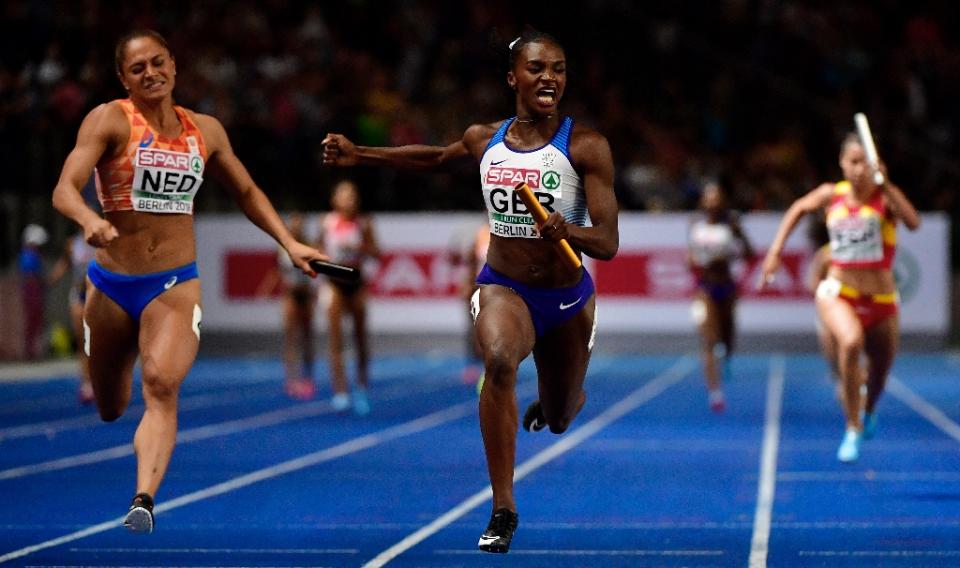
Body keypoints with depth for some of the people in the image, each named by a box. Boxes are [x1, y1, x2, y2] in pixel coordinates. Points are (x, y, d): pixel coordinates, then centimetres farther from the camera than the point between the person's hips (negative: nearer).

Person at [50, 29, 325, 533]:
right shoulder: (110, 120, -6)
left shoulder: (205, 130, 7)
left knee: (161, 386, -25)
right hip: (112, 283, -1)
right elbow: (65, 188, -18)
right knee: (109, 409, 12)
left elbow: (246, 193, 21)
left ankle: (144, 499, -34)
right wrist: (89, 221, -39)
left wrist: (289, 243, 9)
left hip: (176, 285, 1)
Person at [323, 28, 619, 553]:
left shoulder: (586, 146, -16)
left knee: (559, 419, 17)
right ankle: (503, 509, -27)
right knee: (499, 361, -34)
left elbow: (608, 244, -21)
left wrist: (569, 232, -42)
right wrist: (359, 155, 15)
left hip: (567, 298, 0)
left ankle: (553, 403, 60)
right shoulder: (484, 139, -5)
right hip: (503, 286, 0)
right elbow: (437, 157, 19)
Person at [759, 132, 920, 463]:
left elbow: (913, 223, -32)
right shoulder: (831, 194, -2)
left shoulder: (885, 197, -11)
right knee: (850, 341, -32)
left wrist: (886, 184, -40)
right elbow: (798, 209, 19)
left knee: (881, 368, 14)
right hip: (838, 292, -1)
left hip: (880, 299, 1)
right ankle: (853, 430, -21)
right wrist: (775, 251, 14)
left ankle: (869, 412, 52)